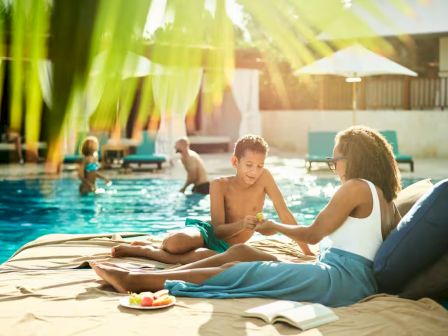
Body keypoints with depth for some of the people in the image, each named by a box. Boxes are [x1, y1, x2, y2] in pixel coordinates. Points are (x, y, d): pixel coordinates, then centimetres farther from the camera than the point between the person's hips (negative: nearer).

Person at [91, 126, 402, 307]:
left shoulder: (357, 186, -6)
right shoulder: (386, 200, 20)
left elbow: (312, 234, -3)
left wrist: (274, 226, 12)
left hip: (340, 277, -9)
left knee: (236, 270, -13)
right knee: (240, 253, 5)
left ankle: (135, 280, -13)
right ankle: (148, 275, 2)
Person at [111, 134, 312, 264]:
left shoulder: (264, 178, -9)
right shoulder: (220, 185, -11)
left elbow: (286, 216, -5)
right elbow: (218, 228, -12)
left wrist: (307, 252, -6)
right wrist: (241, 225, -33)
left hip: (224, 246, 1)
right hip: (207, 232, -1)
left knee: (207, 256, -38)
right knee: (173, 243, -39)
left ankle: (146, 251, -15)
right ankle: (160, 247, 0)